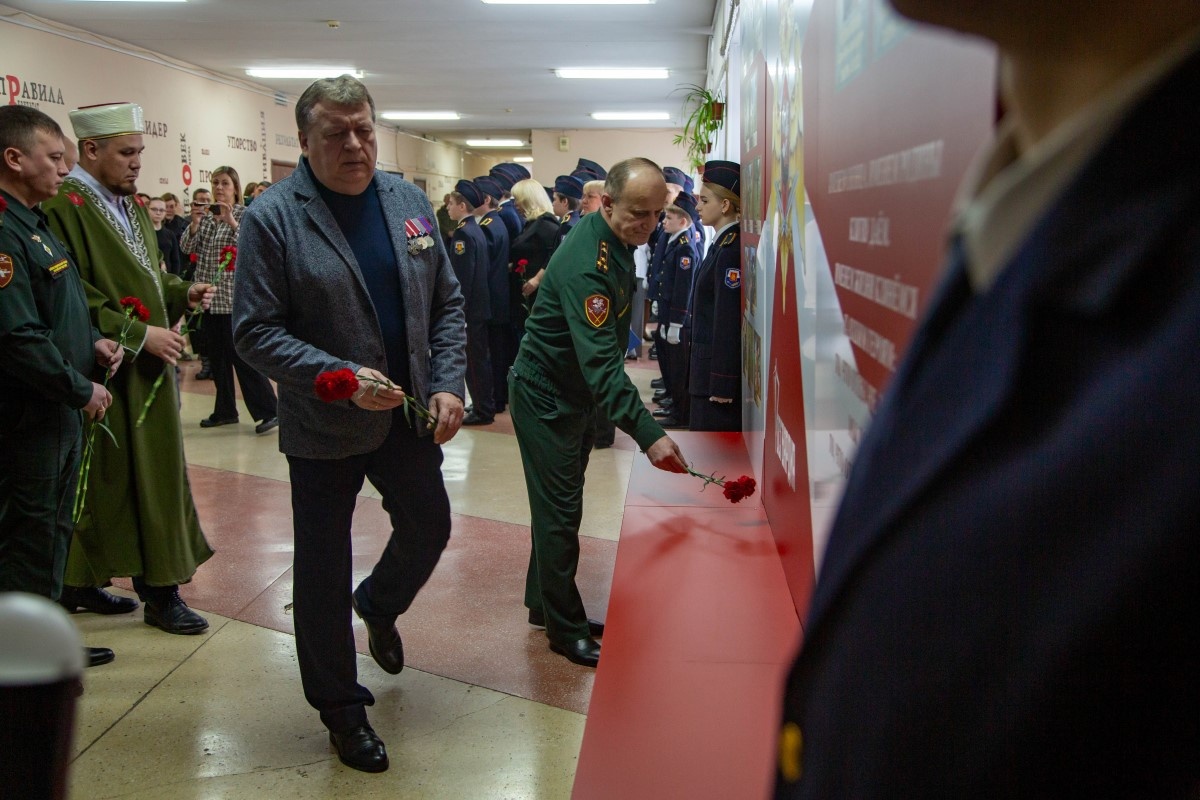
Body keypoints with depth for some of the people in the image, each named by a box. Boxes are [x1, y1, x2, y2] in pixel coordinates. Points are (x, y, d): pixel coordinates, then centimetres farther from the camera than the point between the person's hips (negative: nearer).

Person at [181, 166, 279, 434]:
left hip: (234, 298, -6)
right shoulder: (205, 215, 10)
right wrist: (194, 223, -12)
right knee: (216, 357, 10)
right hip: (208, 297, 6)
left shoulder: (245, 214, -2)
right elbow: (187, 248, 4)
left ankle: (268, 411, -5)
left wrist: (231, 222, -24)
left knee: (241, 355, -9)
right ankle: (225, 411, 20)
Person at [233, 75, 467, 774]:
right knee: (323, 569, 8)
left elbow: (446, 302, 7)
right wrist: (342, 377, -26)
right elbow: (256, 331, -15)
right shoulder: (272, 218, -13)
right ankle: (339, 704, 29)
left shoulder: (410, 200, 2)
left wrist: (448, 383, -5)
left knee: (430, 531, 18)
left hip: (410, 415, 5)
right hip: (325, 428, -4)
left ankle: (379, 606, 52)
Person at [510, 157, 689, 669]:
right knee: (560, 513, -1)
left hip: (576, 392, 9)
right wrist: (648, 434, -41)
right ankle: (566, 630, 12)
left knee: (560, 507, 18)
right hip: (545, 397, -9)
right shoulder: (585, 264, -32)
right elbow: (601, 363, -37)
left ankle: (544, 604, 33)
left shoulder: (617, 240, -1)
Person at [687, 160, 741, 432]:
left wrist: (723, 384, -20)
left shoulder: (732, 250, -17)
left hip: (721, 371, -10)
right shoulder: (722, 244, 12)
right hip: (709, 368, 10)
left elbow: (730, 321, -20)